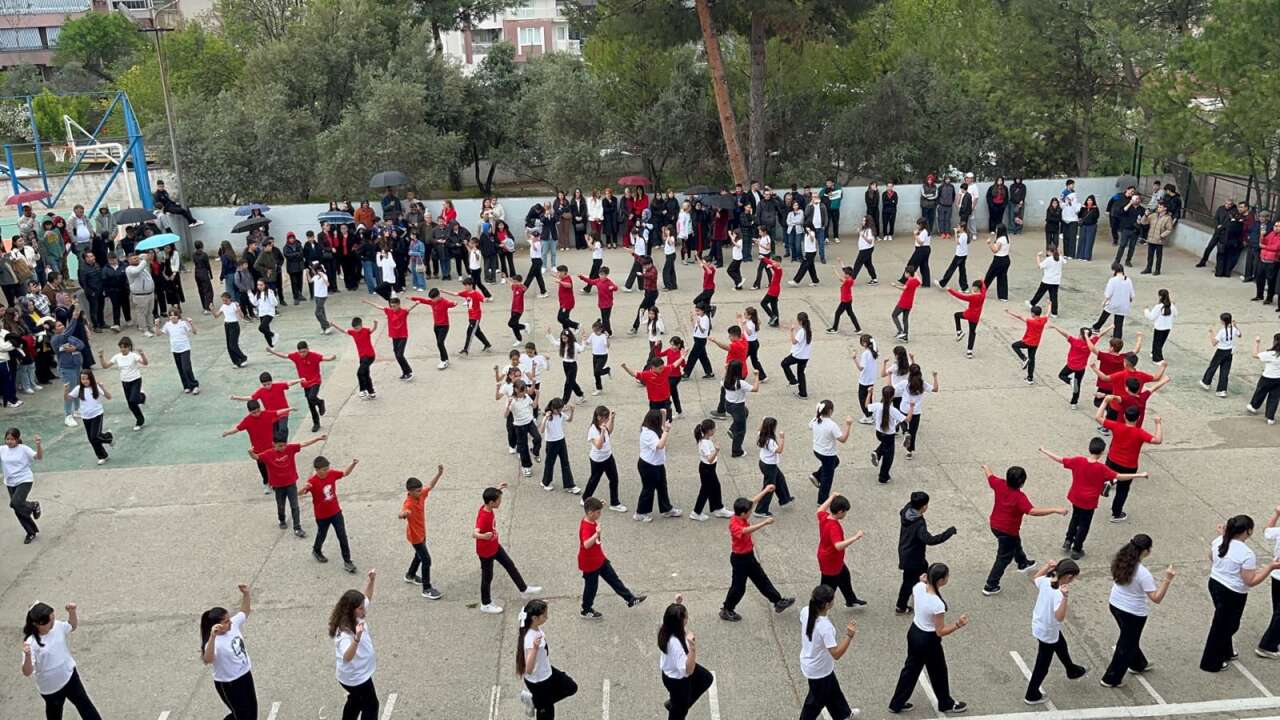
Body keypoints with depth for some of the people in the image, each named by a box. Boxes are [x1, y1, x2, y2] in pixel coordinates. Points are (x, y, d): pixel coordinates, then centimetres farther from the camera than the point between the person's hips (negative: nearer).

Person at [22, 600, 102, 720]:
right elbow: (27, 672, -30)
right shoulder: (31, 643, -29)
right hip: (50, 687, -4)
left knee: (84, 704, 19)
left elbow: (73, 626, 9)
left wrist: (72, 612, -10)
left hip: (69, 675, 4)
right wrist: (27, 656, -50)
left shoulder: (57, 626, -14)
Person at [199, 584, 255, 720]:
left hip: (245, 674, 7)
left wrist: (246, 594, -10)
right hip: (228, 684, -7)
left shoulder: (233, 624, -11)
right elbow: (208, 660, -52)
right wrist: (212, 637, -64)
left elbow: (245, 611, 7)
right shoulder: (215, 642, -32)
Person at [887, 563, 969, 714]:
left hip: (914, 632, 7)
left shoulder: (918, 587, -16)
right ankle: (946, 704, 47)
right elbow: (940, 632, -22)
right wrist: (957, 625, -30)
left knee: (911, 668, 24)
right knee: (938, 673, 21)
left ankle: (896, 704, 38)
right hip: (928, 640, -7)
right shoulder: (937, 604, -35)